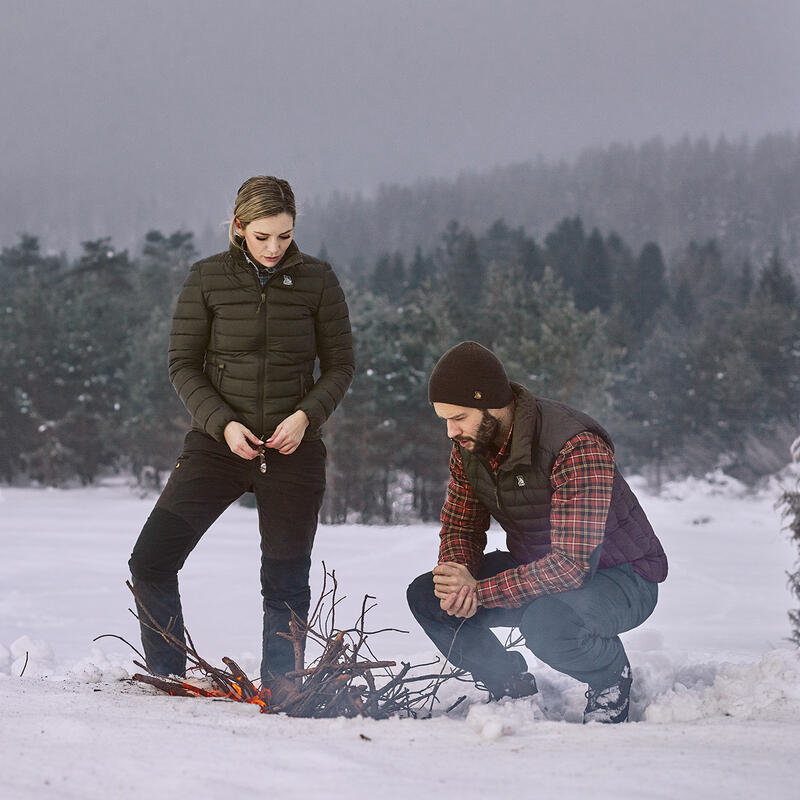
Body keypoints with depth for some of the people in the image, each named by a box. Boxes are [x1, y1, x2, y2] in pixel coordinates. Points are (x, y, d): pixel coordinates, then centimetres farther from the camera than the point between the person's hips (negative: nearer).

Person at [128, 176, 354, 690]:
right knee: (151, 561, -9)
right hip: (219, 442, 0)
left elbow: (340, 366, 4)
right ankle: (167, 681, 7)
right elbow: (183, 364, 1)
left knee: (286, 581, 5)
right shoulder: (208, 279, -2)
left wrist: (306, 416, -13)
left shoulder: (317, 280, -1)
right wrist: (222, 423, -13)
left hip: (293, 449, 0)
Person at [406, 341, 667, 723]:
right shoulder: (468, 445, -7)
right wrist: (458, 580, -21)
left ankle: (611, 678, -4)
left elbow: (573, 563, -36)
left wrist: (479, 590, -35)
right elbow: (459, 527, 3)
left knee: (546, 624, -38)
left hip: (620, 577, -7)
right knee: (426, 595, -9)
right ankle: (512, 689, 10)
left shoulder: (577, 448, -32)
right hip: (533, 569, 7)